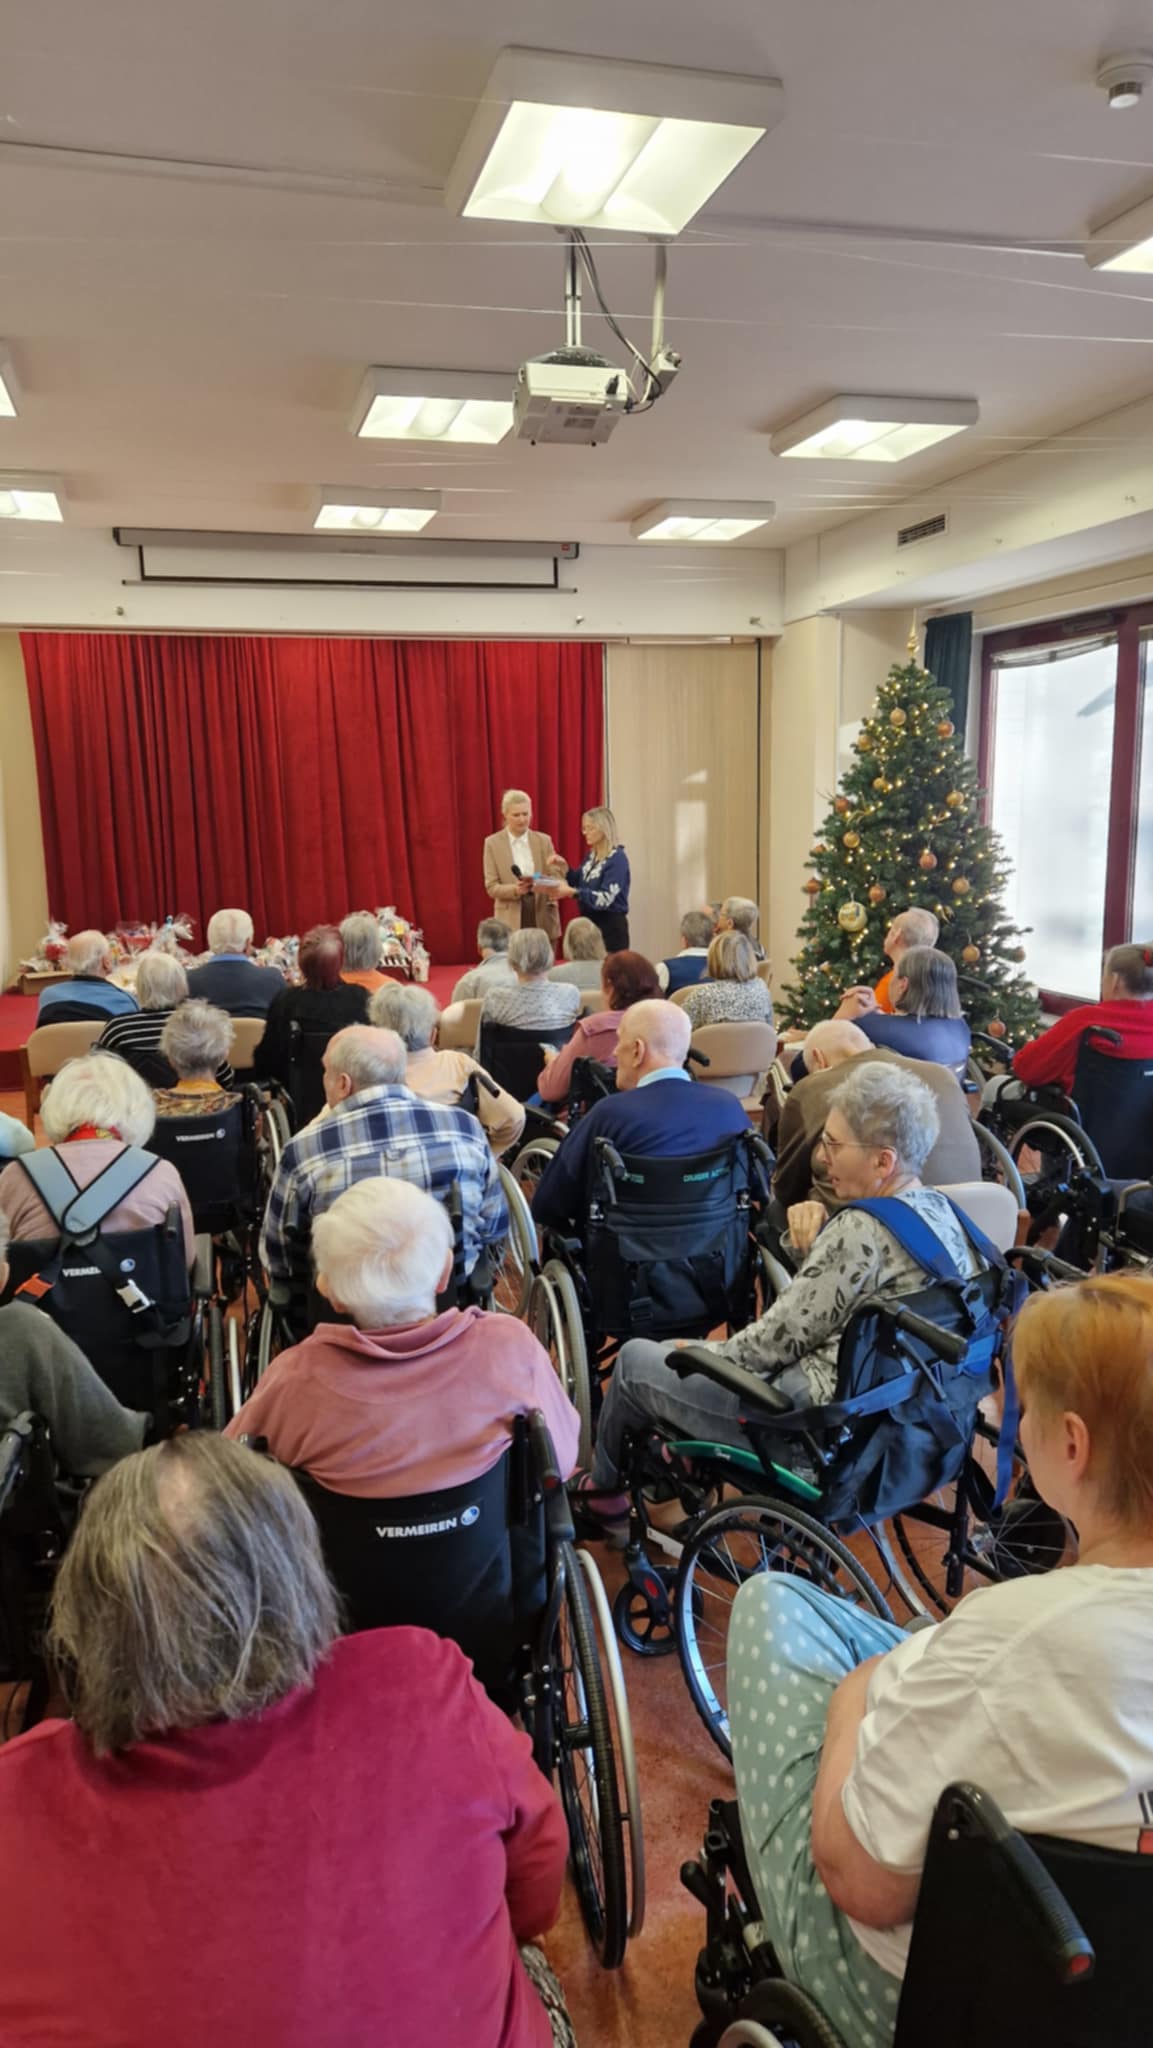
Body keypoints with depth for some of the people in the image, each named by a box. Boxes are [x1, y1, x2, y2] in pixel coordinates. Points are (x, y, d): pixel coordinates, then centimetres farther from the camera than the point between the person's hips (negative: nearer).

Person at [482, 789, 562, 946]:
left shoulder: (544, 840, 7)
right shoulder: (492, 843, 1)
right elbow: (491, 887, -3)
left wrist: (552, 889, -17)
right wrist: (515, 890, -22)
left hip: (544, 921, 2)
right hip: (511, 923, -2)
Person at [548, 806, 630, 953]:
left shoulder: (617, 858, -15)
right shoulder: (592, 855, 9)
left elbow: (605, 899, -24)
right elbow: (580, 884, 16)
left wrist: (571, 892, -31)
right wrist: (564, 868, -1)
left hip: (610, 926, -8)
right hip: (589, 923, 8)